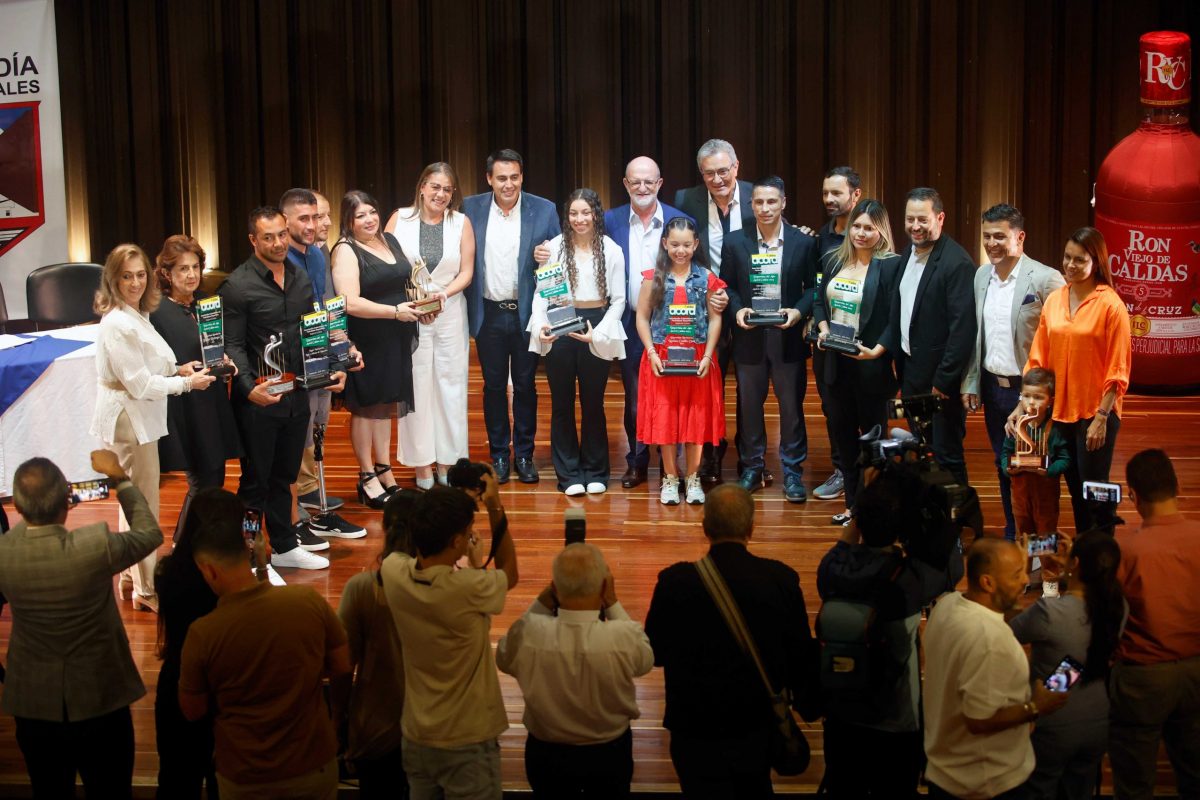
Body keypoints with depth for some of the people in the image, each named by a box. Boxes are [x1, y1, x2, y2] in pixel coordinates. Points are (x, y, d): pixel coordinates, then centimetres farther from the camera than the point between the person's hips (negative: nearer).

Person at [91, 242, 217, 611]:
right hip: (128, 419, -10)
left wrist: (177, 369, 3)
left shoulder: (136, 316, 9)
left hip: (139, 418, 10)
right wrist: (188, 383, -12)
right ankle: (147, 590, 10)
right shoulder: (117, 324, -22)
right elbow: (140, 384, -21)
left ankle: (131, 577, 32)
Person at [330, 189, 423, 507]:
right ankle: (367, 477, 14)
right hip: (366, 341, -7)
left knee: (386, 403, 15)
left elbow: (408, 279, 21)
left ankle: (384, 471, 26)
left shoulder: (390, 240, 9)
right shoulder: (346, 251, -13)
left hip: (395, 339, 7)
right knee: (365, 407, 4)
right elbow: (351, 303, -22)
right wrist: (395, 311, -22)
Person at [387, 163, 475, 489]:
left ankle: (447, 462, 15)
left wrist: (444, 293, -15)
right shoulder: (400, 219, 0)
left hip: (450, 313, 1)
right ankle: (422, 465, 10)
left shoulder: (461, 223, 3)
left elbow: (466, 272, 2)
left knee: (449, 385, 5)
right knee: (415, 386, 2)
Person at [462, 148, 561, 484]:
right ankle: (499, 454, 21)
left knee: (525, 386, 9)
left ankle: (524, 455, 20)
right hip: (489, 314, 1)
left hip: (527, 313, -1)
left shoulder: (544, 210, -4)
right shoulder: (471, 209, -1)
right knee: (494, 386, 9)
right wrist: (468, 306, -1)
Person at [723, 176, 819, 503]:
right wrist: (737, 310, -11)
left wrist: (799, 311, -14)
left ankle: (793, 472, 15)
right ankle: (751, 468, 23)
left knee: (791, 405, 5)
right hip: (749, 337, 1)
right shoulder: (734, 242, 1)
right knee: (749, 405, 10)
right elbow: (727, 286, 6)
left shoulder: (803, 242, -1)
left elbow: (812, 287, 3)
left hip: (788, 336, -1)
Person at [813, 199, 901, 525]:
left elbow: (896, 318, -12)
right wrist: (822, 328, -5)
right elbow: (820, 301, 14)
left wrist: (877, 350, -23)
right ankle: (852, 503, 23)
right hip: (835, 362, 6)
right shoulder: (833, 260, 8)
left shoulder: (891, 265, -9)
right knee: (842, 433, 12)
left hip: (870, 365, -5)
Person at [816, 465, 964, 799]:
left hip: (840, 712, 4)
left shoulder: (832, 569, -17)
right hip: (896, 720, -4)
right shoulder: (908, 580, -29)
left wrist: (867, 500, 0)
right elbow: (951, 567, -10)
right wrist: (936, 513, -11)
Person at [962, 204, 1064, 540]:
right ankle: (1012, 536, 29)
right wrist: (971, 383, 10)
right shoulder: (982, 275, 6)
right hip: (993, 387, 6)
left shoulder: (1046, 279, -14)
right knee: (1004, 467, 16)